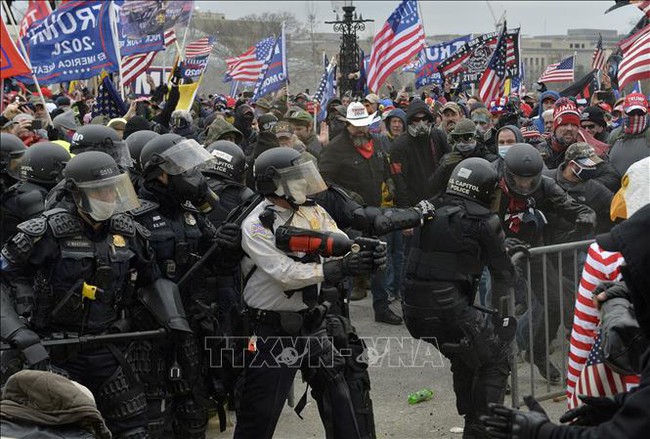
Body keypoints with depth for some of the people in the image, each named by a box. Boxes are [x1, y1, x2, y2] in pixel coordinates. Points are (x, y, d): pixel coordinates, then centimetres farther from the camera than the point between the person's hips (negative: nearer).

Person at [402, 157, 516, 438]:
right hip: (448, 310, -6)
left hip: (413, 310, 7)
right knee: (494, 360, 12)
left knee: (463, 358, 28)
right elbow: (504, 275, 5)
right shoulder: (484, 221, -4)